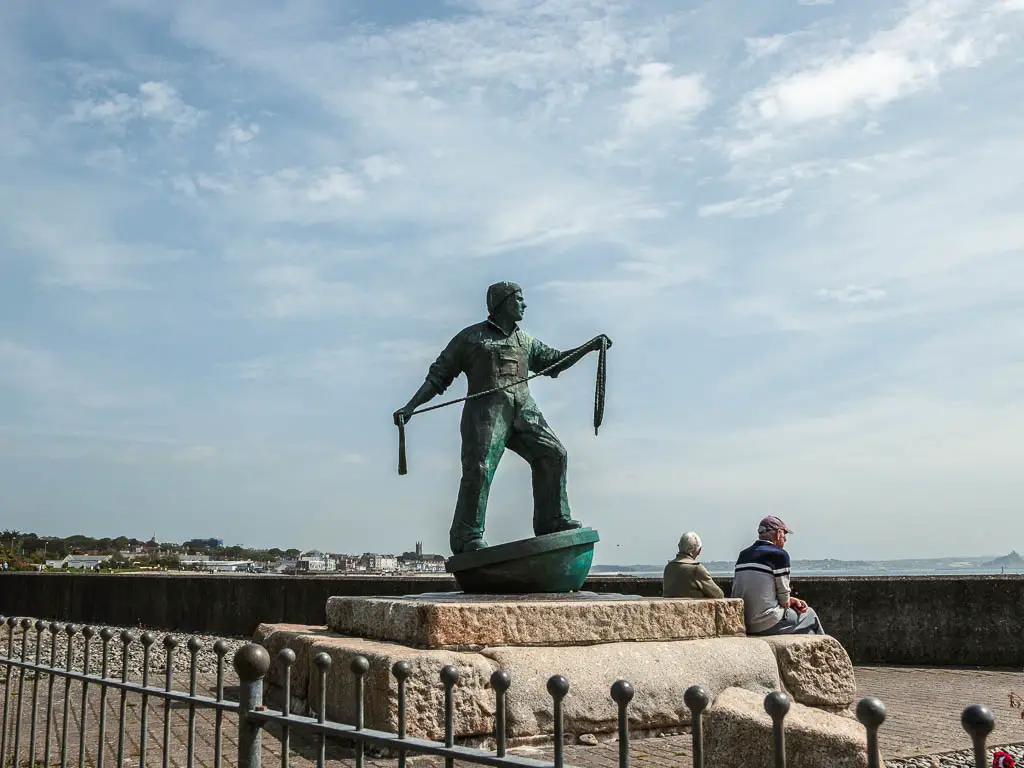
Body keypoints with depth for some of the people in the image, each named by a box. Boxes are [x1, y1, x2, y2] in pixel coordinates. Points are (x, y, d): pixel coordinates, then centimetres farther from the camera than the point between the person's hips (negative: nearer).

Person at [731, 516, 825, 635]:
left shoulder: (743, 555, 11)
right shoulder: (779, 554, -10)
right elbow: (784, 601, -7)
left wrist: (790, 600, 15)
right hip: (767, 625, -7)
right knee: (809, 614, 15)